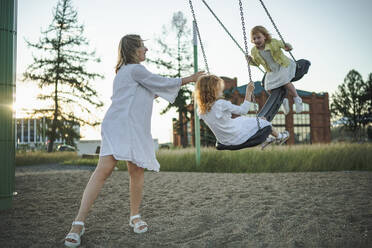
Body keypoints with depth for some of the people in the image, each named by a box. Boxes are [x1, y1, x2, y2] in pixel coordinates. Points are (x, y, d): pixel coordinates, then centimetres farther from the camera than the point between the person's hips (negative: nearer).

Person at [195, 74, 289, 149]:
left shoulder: (202, 111, -7)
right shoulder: (221, 104, -29)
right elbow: (243, 110, -19)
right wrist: (248, 93, -12)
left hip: (223, 141, 7)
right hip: (237, 139, -7)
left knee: (243, 119, 30)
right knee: (261, 121, 16)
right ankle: (279, 137, 44)